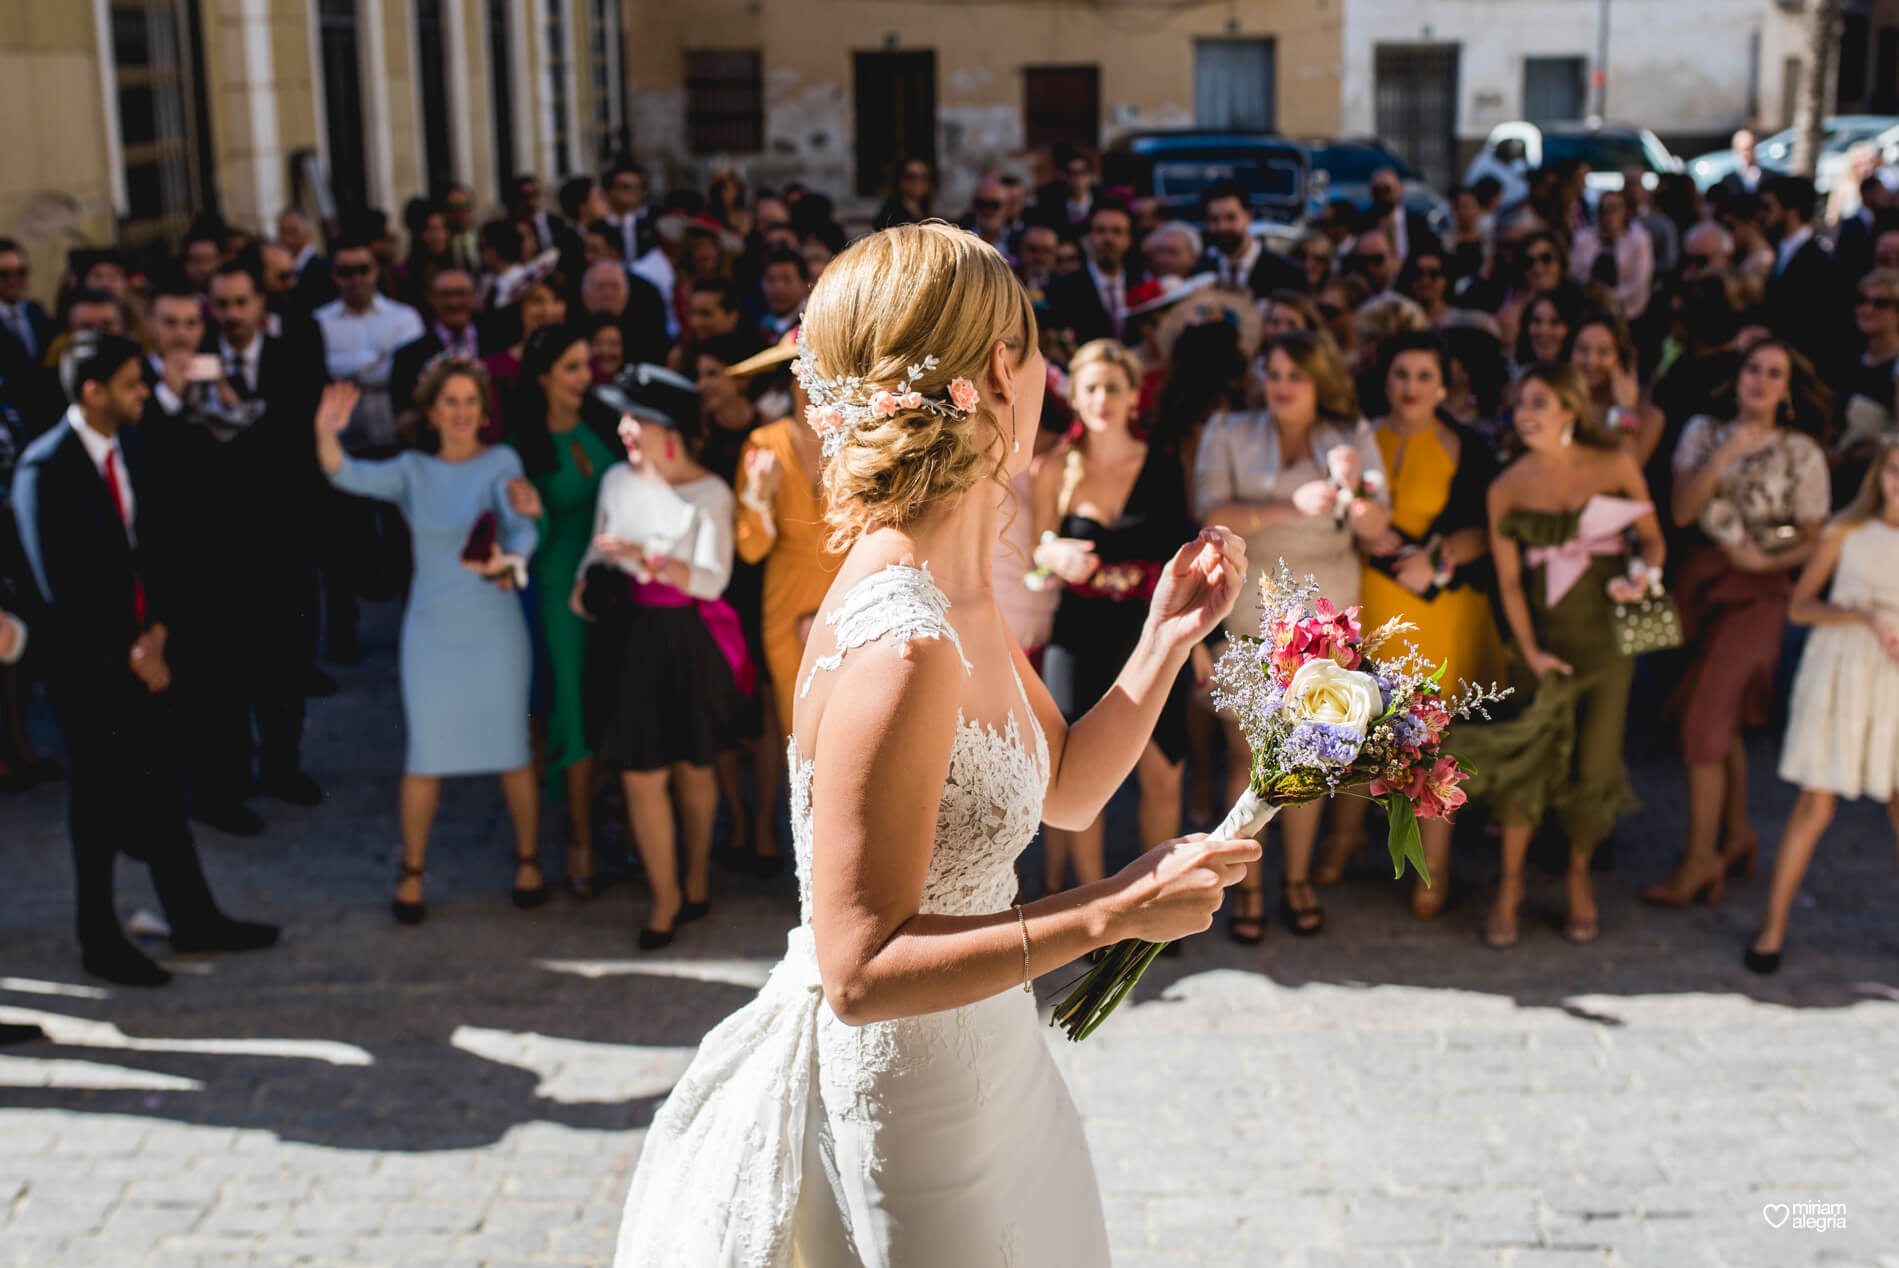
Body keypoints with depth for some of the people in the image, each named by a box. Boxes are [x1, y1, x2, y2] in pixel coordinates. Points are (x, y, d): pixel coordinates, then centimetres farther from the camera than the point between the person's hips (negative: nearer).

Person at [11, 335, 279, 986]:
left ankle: (192, 918, 25)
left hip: (139, 644, 6)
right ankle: (100, 942, 20)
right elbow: (58, 583, -18)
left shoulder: (129, 444, 2)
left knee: (162, 783, 13)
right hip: (86, 655, -6)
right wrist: (130, 652, -15)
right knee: (100, 796, 5)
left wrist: (156, 627, -2)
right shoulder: (45, 468, -18)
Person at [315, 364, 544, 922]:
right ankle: (411, 872, 20)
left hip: (495, 629, -1)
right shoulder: (412, 469, 2)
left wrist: (508, 560, -40)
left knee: (511, 748, 7)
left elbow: (522, 525, -18)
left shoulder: (501, 462, -4)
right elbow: (349, 476, -12)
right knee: (425, 754, 5)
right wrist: (326, 434, -32)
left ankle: (528, 859, 25)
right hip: (431, 631, 1)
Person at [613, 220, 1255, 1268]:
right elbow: (860, 968, -27)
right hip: (890, 1112, -9)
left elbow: (1065, 788, 12)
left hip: (980, 1065, 9)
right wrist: (1111, 912, -25)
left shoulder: (954, 593, 1)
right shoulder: (901, 645, -29)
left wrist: (1168, 639, 1)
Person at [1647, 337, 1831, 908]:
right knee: (1722, 718, 12)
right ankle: (1738, 832, 29)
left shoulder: (1803, 454, -3)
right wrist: (1724, 458, -16)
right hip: (1701, 580, 4)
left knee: (1704, 716, -11)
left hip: (1757, 590, -4)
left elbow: (1812, 542, 2)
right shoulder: (1704, 432, 3)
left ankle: (1700, 856, -1)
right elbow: (1681, 512, -7)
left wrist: (1764, 561, -14)